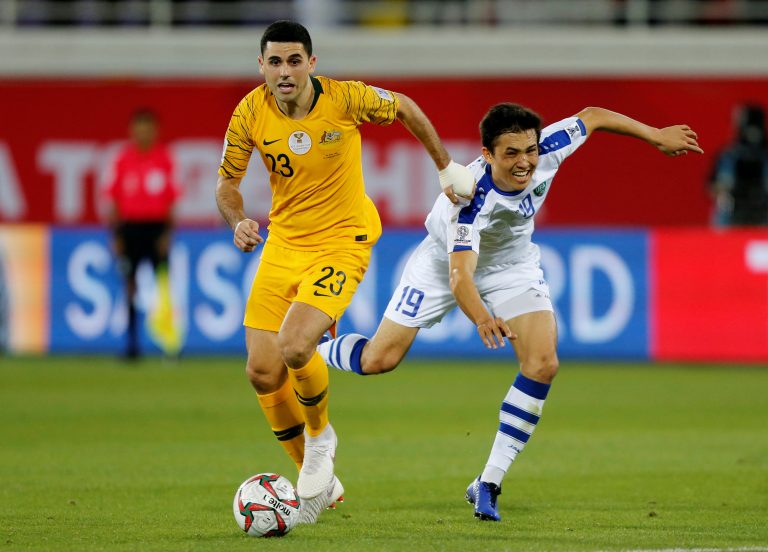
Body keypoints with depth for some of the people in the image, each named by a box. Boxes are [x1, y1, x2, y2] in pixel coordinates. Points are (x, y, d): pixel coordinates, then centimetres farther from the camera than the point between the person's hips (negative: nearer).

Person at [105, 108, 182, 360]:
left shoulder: (165, 158, 1)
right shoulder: (123, 159, 4)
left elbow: (172, 198, 2)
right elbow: (113, 199, 7)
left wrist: (168, 233, -5)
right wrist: (116, 234, 1)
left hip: (157, 227, -1)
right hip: (130, 228, 1)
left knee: (164, 283, -8)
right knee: (130, 286, 2)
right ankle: (131, 343, 8)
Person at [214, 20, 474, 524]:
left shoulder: (346, 99, -16)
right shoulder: (250, 114, -9)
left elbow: (405, 109, 4)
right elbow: (228, 180, 4)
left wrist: (447, 167, 11)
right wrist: (238, 222, -16)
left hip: (342, 241, -4)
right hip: (283, 242, 4)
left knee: (294, 348, -26)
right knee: (263, 373, -2)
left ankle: (320, 436, 7)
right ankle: (319, 482, 20)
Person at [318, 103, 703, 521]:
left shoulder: (547, 151, -27)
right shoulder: (472, 196, -41)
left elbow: (591, 116, -6)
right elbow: (459, 276, -50)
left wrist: (656, 136, 3)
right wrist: (482, 318, -70)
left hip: (511, 266, 4)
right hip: (446, 259, -4)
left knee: (543, 364, -17)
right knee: (378, 360, -6)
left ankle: (488, 485, -9)